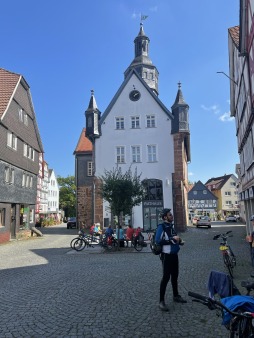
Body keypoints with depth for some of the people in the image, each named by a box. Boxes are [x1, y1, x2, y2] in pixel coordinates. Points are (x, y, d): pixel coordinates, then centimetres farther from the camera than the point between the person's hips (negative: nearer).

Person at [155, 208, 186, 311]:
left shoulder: (171, 226, 11)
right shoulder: (161, 227, -15)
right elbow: (158, 241, -25)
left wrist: (179, 240, 4)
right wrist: (172, 239, -24)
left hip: (174, 255, 8)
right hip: (166, 255, -8)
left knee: (175, 276, 19)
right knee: (166, 277, -5)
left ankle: (176, 296, 35)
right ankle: (161, 301, 4)